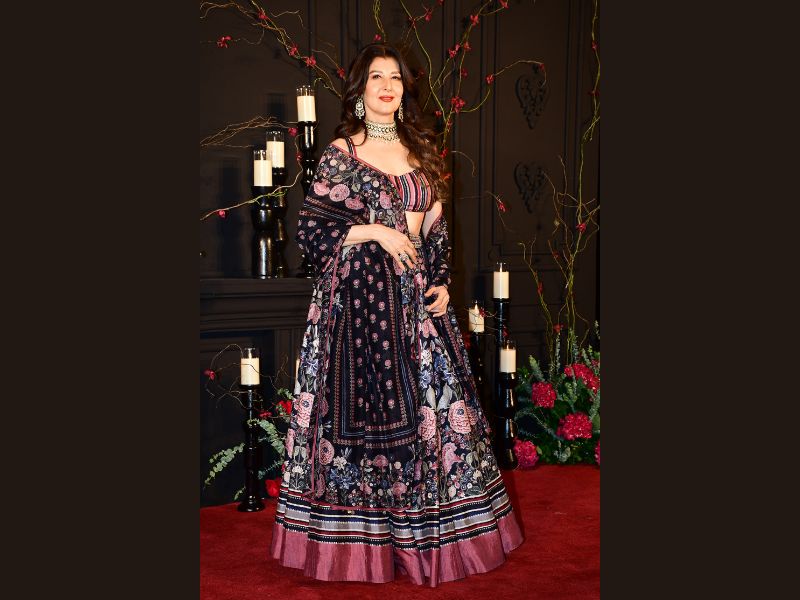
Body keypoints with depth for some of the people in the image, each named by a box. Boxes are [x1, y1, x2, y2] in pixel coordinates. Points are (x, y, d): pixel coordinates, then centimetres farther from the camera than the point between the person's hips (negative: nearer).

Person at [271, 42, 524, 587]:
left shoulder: (421, 152, 13)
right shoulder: (340, 154, 0)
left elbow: (437, 228, 16)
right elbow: (311, 229, -4)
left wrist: (442, 282, 3)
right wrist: (375, 231, -12)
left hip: (415, 296, 5)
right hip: (357, 296, -4)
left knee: (432, 403, 5)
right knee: (360, 407, -1)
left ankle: (425, 533, 20)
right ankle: (359, 535, 14)